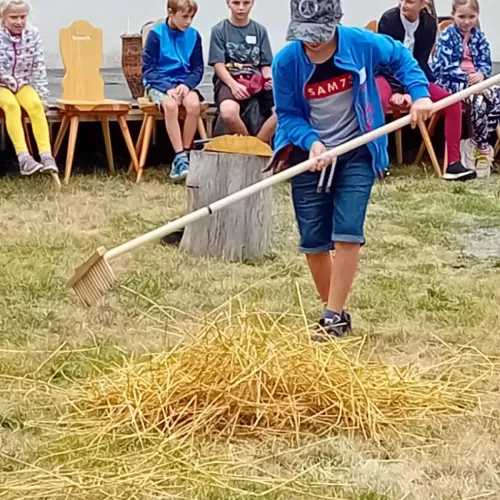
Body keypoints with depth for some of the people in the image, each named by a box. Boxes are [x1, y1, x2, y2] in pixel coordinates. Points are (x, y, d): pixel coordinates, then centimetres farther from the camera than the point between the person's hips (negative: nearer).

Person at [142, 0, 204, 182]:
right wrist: (167, 88, -19)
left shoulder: (194, 35, 3)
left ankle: (184, 155, -21)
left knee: (194, 104, -30)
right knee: (170, 105, -35)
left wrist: (187, 85, -13)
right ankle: (180, 157, -30)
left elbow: (198, 69, 7)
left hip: (184, 83, 3)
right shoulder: (156, 34, -6)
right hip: (159, 83, -3)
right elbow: (148, 68, -6)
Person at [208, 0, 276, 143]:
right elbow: (218, 65, -3)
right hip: (228, 80, -3)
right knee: (228, 112, -38)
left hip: (256, 81, 3)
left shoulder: (260, 30, 15)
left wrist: (268, 79, -10)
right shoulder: (219, 30, 6)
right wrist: (233, 85, -21)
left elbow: (266, 64, 14)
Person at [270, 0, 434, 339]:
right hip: (310, 155, 1)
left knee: (347, 233, -13)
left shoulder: (362, 43, -17)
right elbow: (287, 113, -7)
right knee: (313, 241, 3)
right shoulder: (286, 61, -17)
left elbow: (400, 57, 3)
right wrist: (310, 141, -24)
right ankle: (335, 311, 21)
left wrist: (420, 93, -10)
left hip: (356, 154, -1)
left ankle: (334, 317, -6)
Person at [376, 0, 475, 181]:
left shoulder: (429, 23, -5)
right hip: (387, 75, -4)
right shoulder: (388, 19, -15)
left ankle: (453, 162, -10)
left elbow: (421, 62, -8)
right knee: (379, 100, -39)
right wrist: (396, 91, -24)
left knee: (452, 102, -12)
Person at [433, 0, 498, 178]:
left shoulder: (479, 37, 12)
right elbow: (442, 67, -13)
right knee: (479, 99, -33)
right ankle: (483, 147, -16)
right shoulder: (447, 37, -4)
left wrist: (481, 74, -16)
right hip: (452, 82, -6)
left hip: (476, 80, 6)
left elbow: (486, 63, 8)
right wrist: (466, 77, -22)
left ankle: (476, 143, -13)